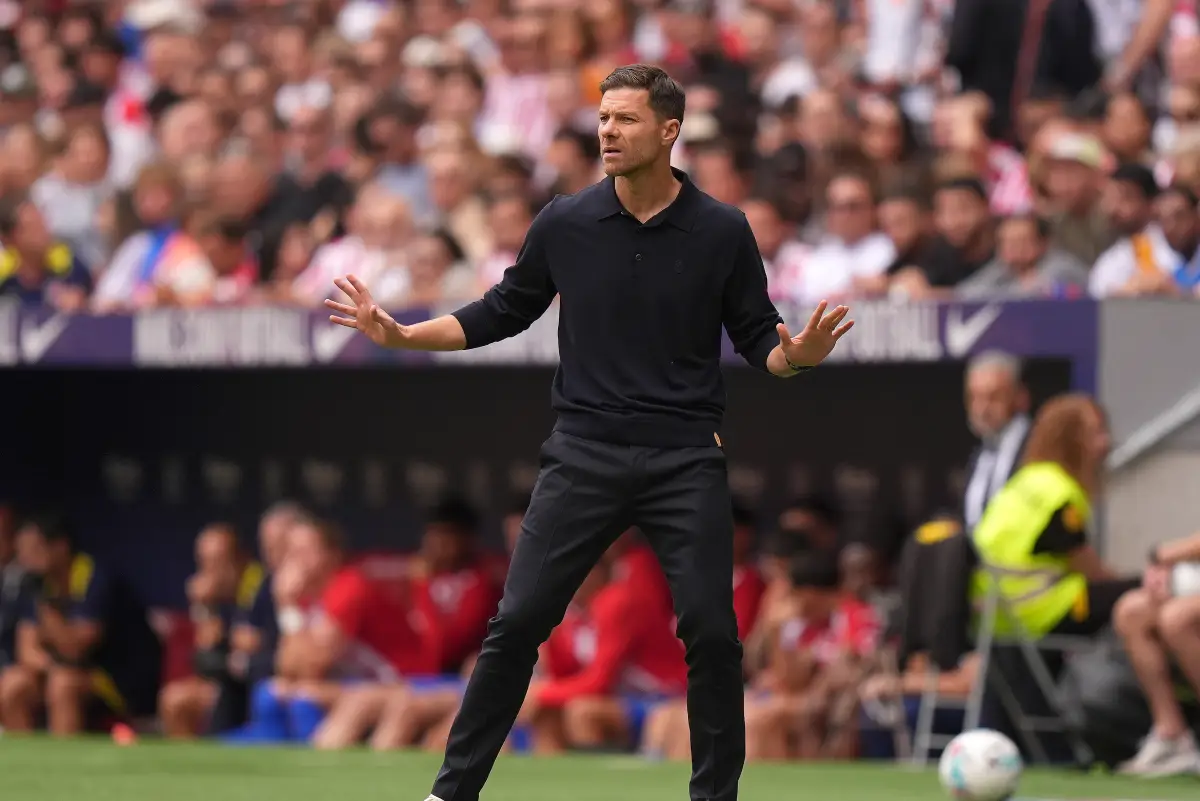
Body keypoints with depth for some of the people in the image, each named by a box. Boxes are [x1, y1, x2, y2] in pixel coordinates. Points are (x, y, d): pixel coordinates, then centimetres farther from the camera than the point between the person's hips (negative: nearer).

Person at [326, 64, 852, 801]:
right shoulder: (565, 224, 1)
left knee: (711, 631, -6)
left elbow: (756, 335, 3)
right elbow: (503, 313, 11)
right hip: (585, 455, 1)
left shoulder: (722, 231, -2)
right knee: (518, 621, -3)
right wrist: (401, 335, 2)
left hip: (685, 461, -1)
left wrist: (794, 355, -20)